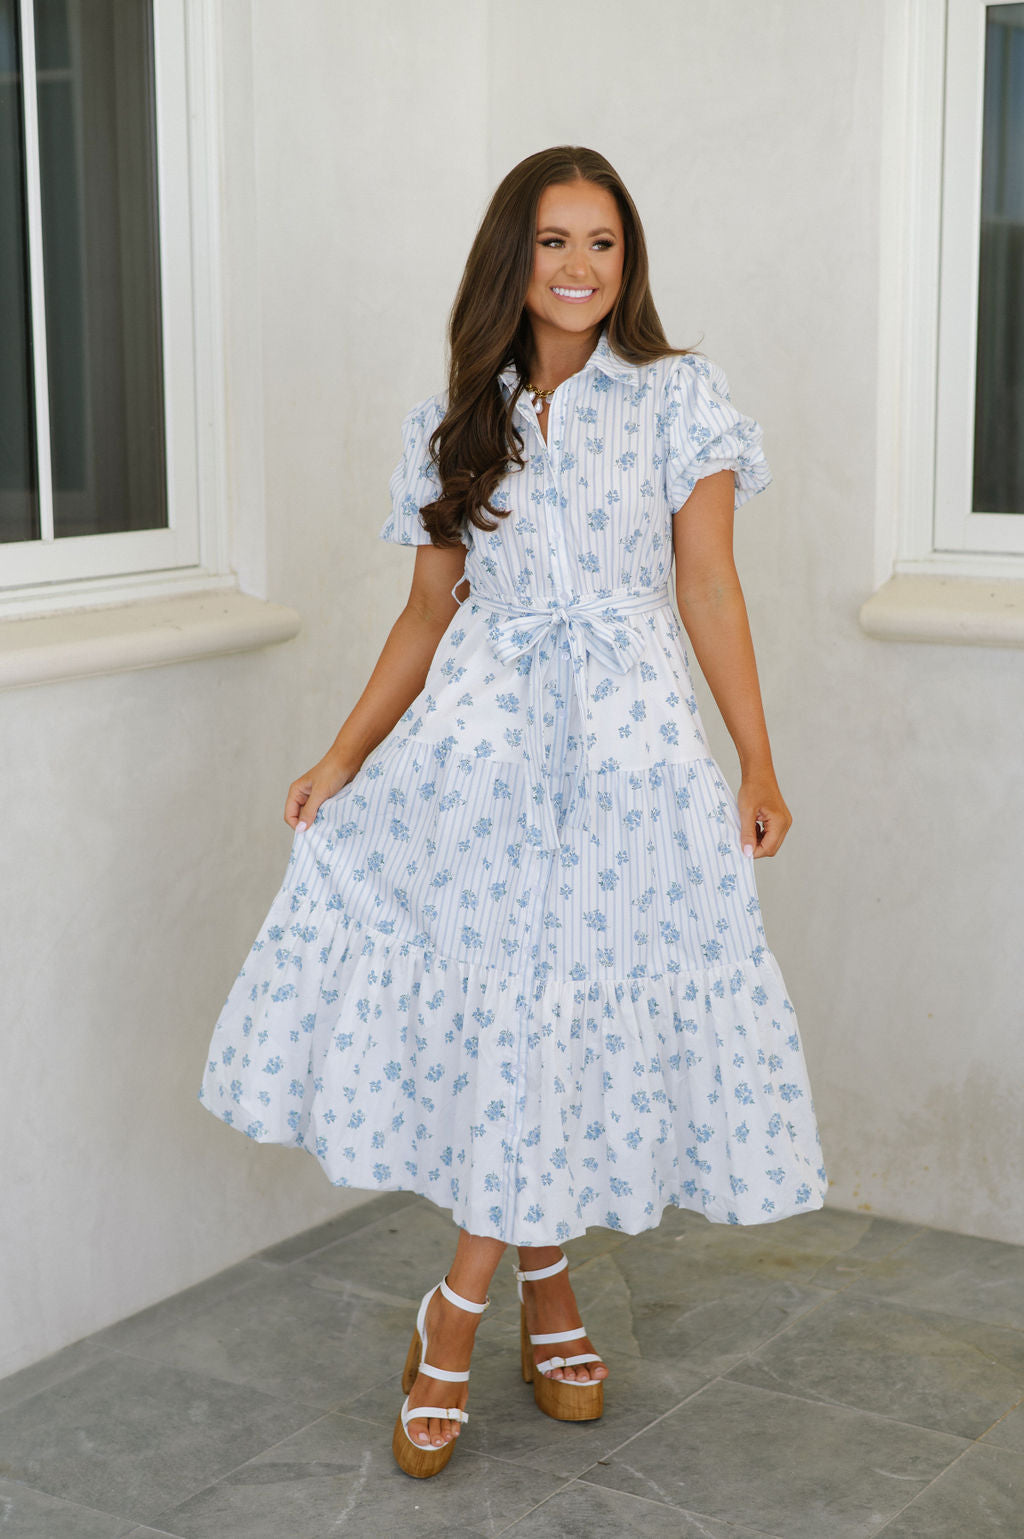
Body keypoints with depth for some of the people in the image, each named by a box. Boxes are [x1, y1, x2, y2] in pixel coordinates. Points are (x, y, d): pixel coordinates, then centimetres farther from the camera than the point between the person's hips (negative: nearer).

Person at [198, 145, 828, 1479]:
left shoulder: (679, 394, 6)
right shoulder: (456, 422, 13)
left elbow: (709, 585, 1)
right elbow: (429, 614, 14)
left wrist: (758, 764, -6)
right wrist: (344, 757, 6)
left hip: (625, 738, -1)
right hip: (481, 731, 2)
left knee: (560, 1006, -2)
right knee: (505, 1002, -4)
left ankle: (459, 1309, 10)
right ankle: (544, 1283, 16)